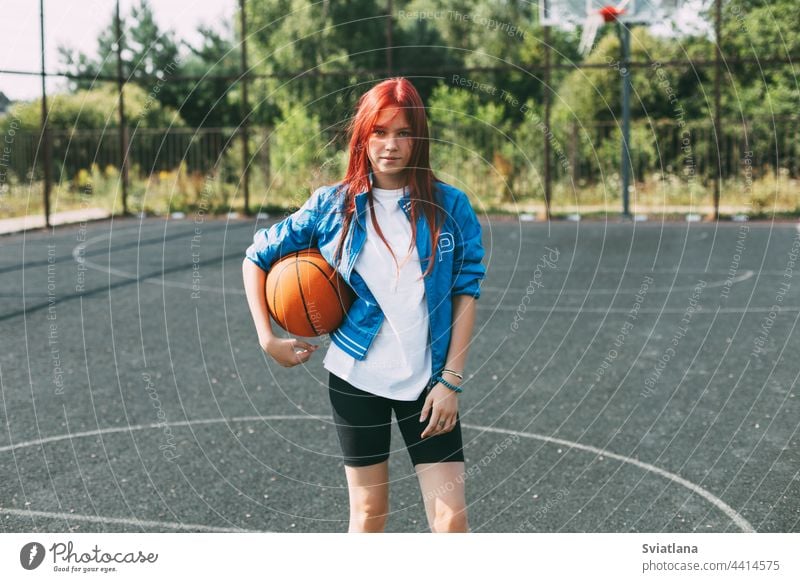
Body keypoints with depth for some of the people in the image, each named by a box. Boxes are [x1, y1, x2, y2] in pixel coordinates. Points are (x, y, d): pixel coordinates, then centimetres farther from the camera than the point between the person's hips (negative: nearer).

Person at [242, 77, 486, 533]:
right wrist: (268, 338, 1)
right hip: (356, 376, 1)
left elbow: (466, 295, -2)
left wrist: (451, 381, -7)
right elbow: (257, 258, 9)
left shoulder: (450, 206, -2)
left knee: (452, 519, -4)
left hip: (427, 381, 0)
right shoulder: (333, 205, 0)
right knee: (369, 511, 9)